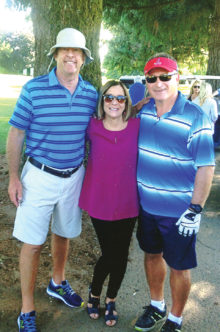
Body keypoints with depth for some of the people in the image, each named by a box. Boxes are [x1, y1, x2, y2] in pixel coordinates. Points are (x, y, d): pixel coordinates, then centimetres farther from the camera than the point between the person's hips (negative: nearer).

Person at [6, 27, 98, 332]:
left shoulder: (91, 93, -1)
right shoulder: (34, 89, -11)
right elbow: (16, 135, -7)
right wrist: (13, 178, -8)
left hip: (74, 176, 4)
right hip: (39, 176, -3)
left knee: (63, 234, 20)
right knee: (32, 243, 2)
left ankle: (57, 283, 45)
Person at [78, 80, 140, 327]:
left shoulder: (137, 126, -6)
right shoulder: (92, 127, -7)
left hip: (127, 203, 2)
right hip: (100, 202, -1)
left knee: (121, 255, 13)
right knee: (109, 254, 5)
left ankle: (111, 299, 39)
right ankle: (94, 293, 37)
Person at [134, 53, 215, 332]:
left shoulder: (195, 118, -15)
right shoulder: (142, 112, 1)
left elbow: (206, 167, -14)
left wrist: (195, 209, -17)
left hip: (179, 211, -5)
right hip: (146, 205, 5)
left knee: (178, 267, 9)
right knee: (152, 255, 21)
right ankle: (156, 306, 44)